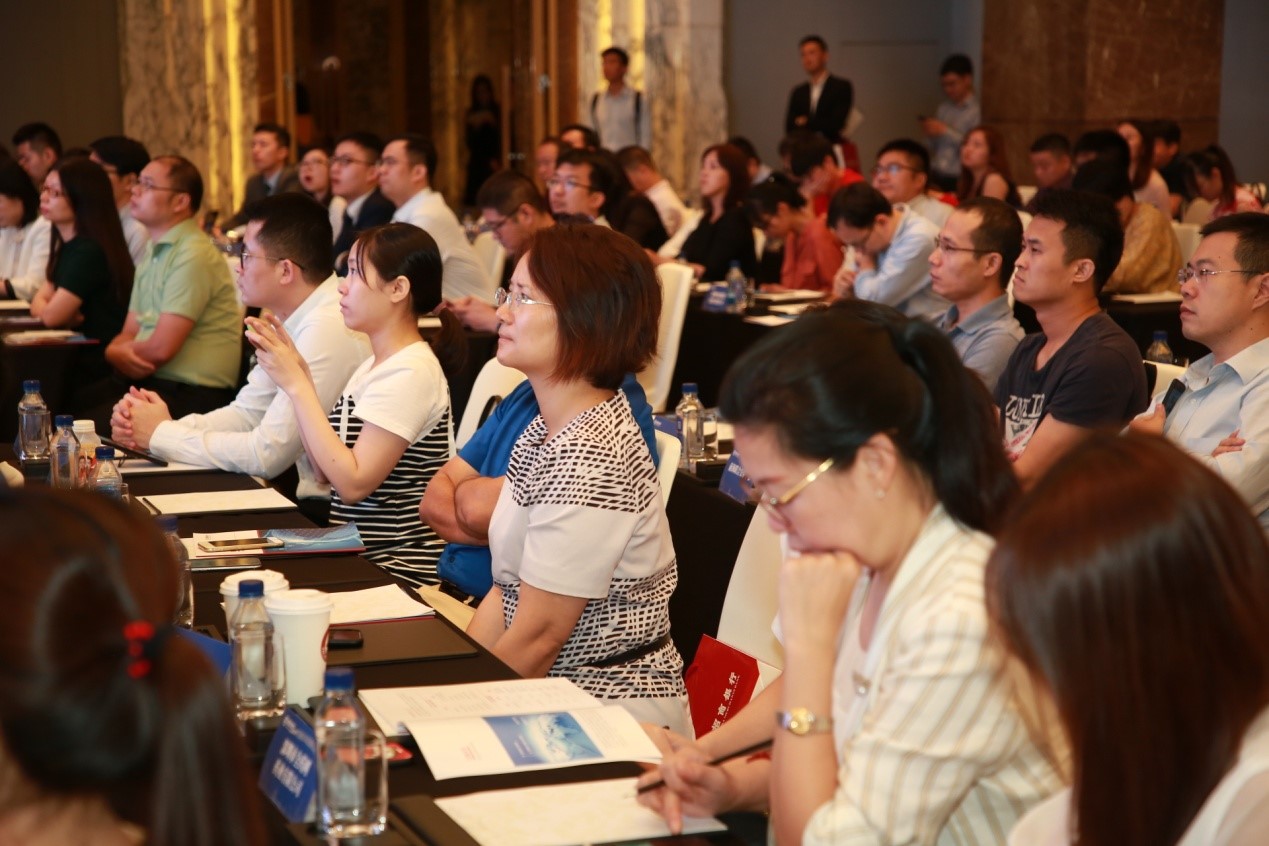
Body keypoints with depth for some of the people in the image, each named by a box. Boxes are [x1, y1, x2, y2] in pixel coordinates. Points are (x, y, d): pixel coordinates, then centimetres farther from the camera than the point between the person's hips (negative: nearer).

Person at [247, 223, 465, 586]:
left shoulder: (411, 373, -16)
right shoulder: (375, 365, 13)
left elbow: (353, 483, -21)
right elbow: (326, 465, 8)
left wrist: (296, 383, -18)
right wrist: (294, 371, 2)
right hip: (356, 553, 8)